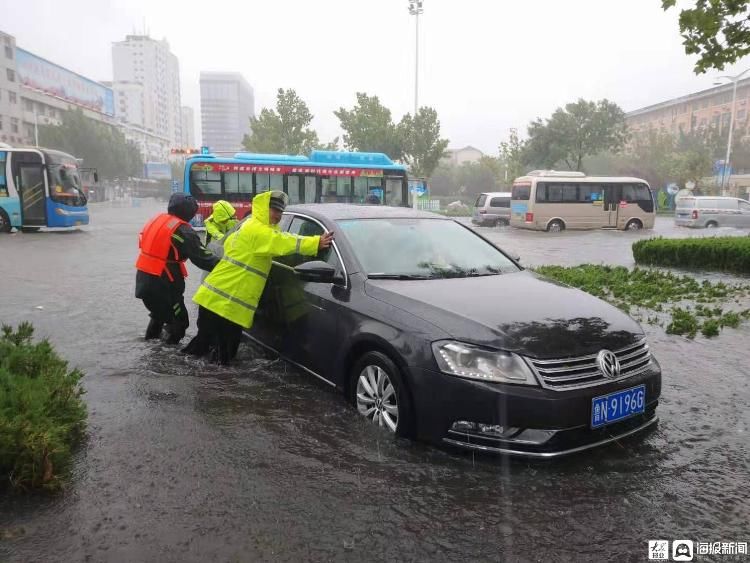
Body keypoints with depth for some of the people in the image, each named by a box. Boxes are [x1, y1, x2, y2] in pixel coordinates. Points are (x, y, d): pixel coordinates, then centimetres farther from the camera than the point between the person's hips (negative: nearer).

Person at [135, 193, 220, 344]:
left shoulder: (156, 220, 9)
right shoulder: (183, 231, -16)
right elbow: (202, 258, -19)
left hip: (143, 278, 9)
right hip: (162, 284, -9)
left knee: (160, 311, 32)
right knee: (179, 321, 4)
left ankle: (151, 340, 46)